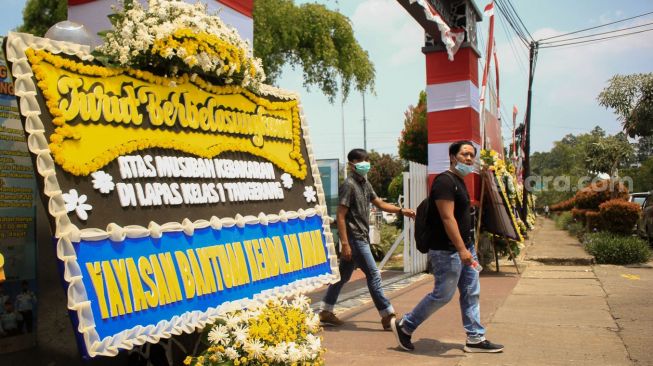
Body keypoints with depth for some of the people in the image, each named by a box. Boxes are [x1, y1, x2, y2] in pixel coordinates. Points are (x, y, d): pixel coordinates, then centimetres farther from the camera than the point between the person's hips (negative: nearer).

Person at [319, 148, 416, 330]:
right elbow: (340, 216, -17)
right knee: (373, 274, -6)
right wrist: (344, 244, -21)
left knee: (344, 274, 14)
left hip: (361, 237, 10)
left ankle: (326, 312, 24)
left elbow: (379, 203, 21)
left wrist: (402, 211, 10)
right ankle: (387, 315, 2)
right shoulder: (349, 185, -14)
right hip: (354, 238, -10)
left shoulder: (365, 183, 13)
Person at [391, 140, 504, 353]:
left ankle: (475, 339, 20)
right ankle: (404, 326, 13)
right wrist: (462, 249, -27)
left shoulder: (459, 182, 15)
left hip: (464, 247, 10)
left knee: (471, 293, 11)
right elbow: (447, 218, -24)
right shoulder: (445, 181, -16)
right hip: (448, 251, -10)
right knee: (443, 295, -1)